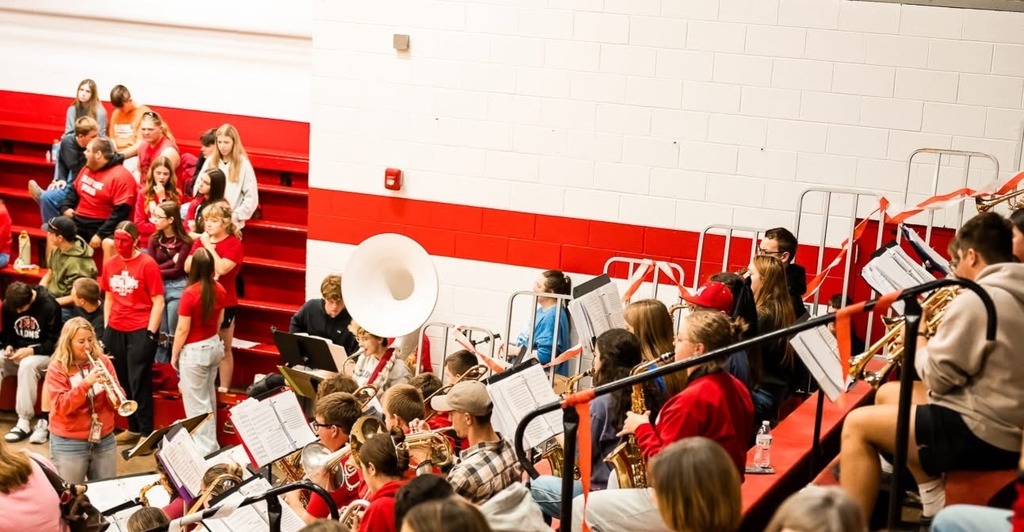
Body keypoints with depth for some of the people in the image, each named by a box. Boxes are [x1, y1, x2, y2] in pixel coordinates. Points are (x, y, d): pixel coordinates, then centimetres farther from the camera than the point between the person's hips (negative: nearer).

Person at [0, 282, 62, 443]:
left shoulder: (49, 306, -17)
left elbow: (54, 342, -14)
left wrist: (31, 351, -26)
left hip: (42, 353, -6)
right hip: (18, 351, 6)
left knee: (27, 365, -38)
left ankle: (24, 422, -37)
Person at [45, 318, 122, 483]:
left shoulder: (103, 361, 3)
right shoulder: (57, 368, -6)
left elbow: (117, 403, 0)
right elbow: (61, 407, -18)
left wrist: (111, 388, -21)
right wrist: (86, 383, -29)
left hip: (104, 440, 3)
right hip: (69, 444, -3)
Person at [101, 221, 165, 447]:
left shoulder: (147, 264, -9)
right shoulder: (110, 265, 7)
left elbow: (158, 302, -9)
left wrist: (150, 333, -12)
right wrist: (107, 328, 11)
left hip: (140, 332, -6)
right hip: (116, 332, 6)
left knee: (139, 383, -3)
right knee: (122, 382, 11)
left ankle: (147, 433, 5)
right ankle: (133, 429, 23)